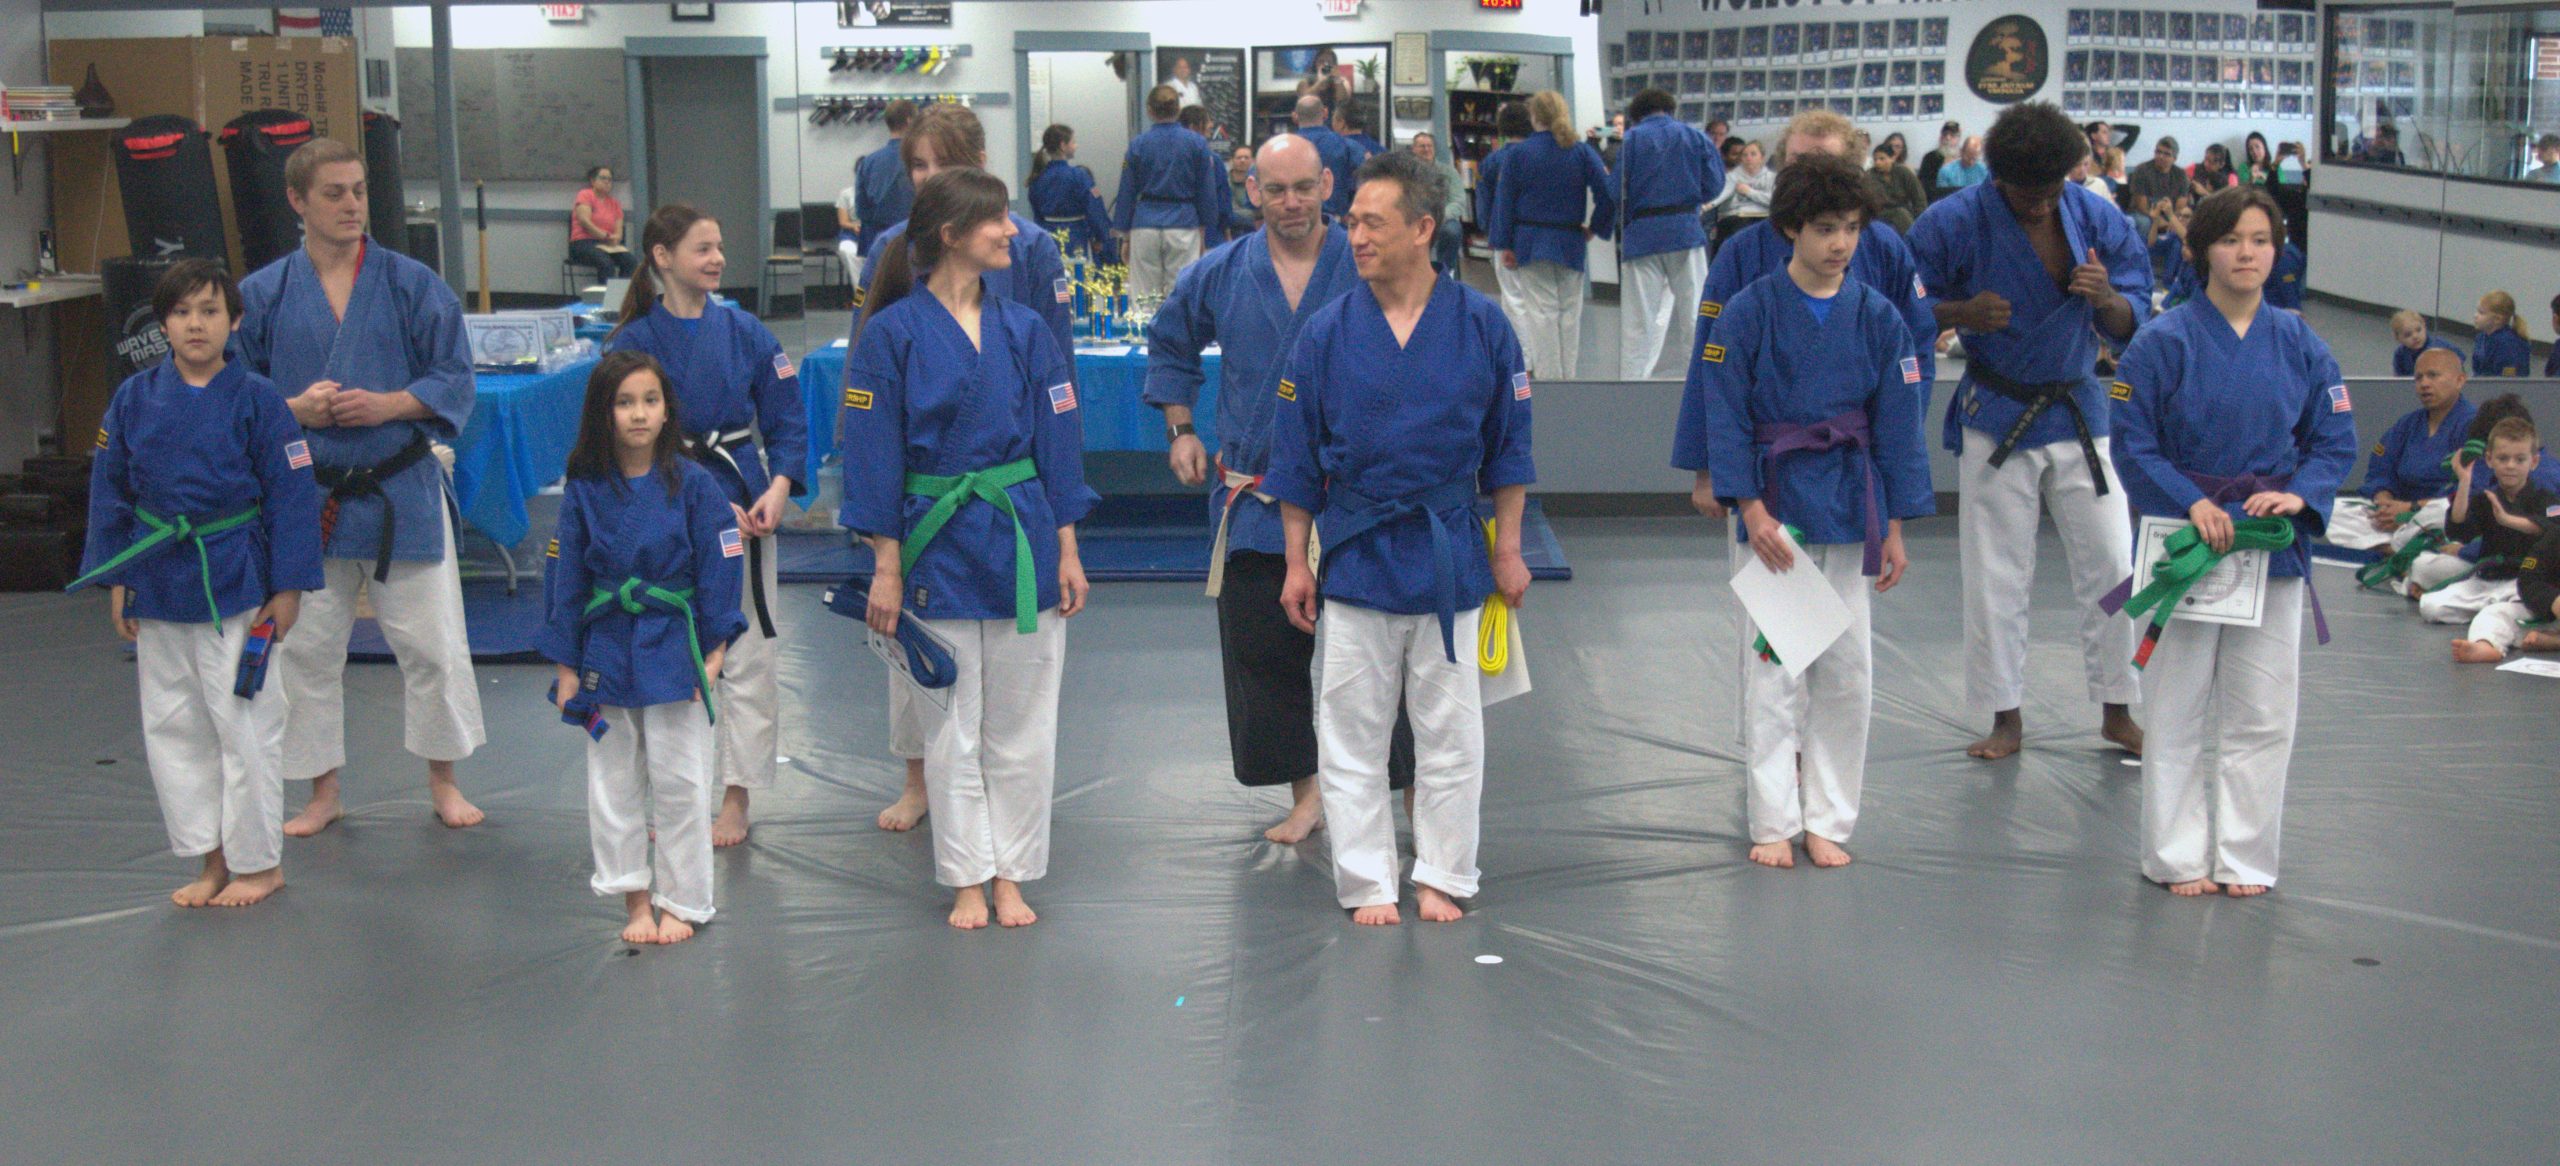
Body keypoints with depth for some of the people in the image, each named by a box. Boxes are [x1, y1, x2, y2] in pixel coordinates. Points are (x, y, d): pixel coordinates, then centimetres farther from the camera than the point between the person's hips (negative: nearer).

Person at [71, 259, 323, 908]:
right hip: (158, 586, 4)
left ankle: (260, 862, 16)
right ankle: (213, 859, 23)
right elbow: (111, 491, 8)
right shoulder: (134, 400, 2)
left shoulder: (256, 400, -8)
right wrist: (116, 580, 5)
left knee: (244, 721, 1)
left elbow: (291, 494, -7)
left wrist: (287, 588, -9)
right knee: (172, 725, 10)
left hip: (235, 586, -4)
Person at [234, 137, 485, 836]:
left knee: (433, 643, 3)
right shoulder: (264, 293, 1)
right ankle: (323, 792, 23)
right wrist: (294, 409, -14)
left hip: (402, 493, -1)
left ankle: (443, 782, 21)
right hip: (305, 496, 1)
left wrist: (389, 404, -16)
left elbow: (454, 381, 0)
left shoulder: (412, 284, -1)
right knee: (305, 650, 8)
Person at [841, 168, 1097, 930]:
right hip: (938, 545, -3)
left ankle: (1010, 875, 20)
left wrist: (1066, 551, 4)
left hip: (1023, 541, 3)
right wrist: (886, 567, -8)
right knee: (952, 729, 6)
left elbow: (1057, 440, 7)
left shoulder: (1023, 329, 5)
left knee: (1021, 726, 7)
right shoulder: (892, 333, -6)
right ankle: (966, 880, 18)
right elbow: (874, 454, -5)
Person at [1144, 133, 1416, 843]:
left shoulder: (1370, 270, -5)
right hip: (1254, 498, 3)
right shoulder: (1222, 274, 4)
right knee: (1262, 650, 7)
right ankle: (1305, 796, 22)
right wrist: (1181, 430, 14)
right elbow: (1170, 344, 23)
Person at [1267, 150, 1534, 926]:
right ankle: (1367, 883, 18)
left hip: (1451, 556, 0)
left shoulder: (1480, 326, -4)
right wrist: (1296, 563, 1)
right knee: (1352, 736, 5)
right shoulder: (1326, 334, -4)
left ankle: (1443, 876, 22)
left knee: (1450, 732, 8)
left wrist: (1507, 551, 3)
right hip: (1355, 554, 0)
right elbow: (1297, 461, 2)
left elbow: (1507, 448, 4)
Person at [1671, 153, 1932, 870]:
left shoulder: (1877, 318, 1)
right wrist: (1751, 507, -13)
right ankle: (1774, 824, 10)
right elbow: (1726, 415, -6)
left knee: (1846, 670, 5)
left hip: (1849, 505, 3)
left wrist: (1894, 530, 2)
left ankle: (1827, 821, 17)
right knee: (1773, 670, 0)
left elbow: (1897, 425, 4)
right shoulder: (1749, 312, -6)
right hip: (1770, 498, -2)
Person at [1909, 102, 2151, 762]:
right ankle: (2007, 719, 18)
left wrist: (2106, 299, -21)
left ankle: (2117, 712, 18)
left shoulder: (2097, 220, -3)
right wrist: (1961, 313, -25)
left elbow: (2131, 324, 2)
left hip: (2079, 414, 2)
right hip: (1995, 420, -2)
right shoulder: (1955, 223, -13)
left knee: (2111, 565, 4)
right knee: (1996, 577, 4)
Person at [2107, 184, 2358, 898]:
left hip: (2273, 545, 3)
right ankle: (2180, 857, 15)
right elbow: (2132, 445, -6)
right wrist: (2193, 504, -19)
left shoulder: (2299, 345, 4)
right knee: (2178, 712, 3)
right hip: (2184, 543, -3)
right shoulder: (2164, 342, -6)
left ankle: (2244, 858, 19)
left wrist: (2299, 494, -12)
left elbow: (2336, 440, 7)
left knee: (2262, 716, 7)